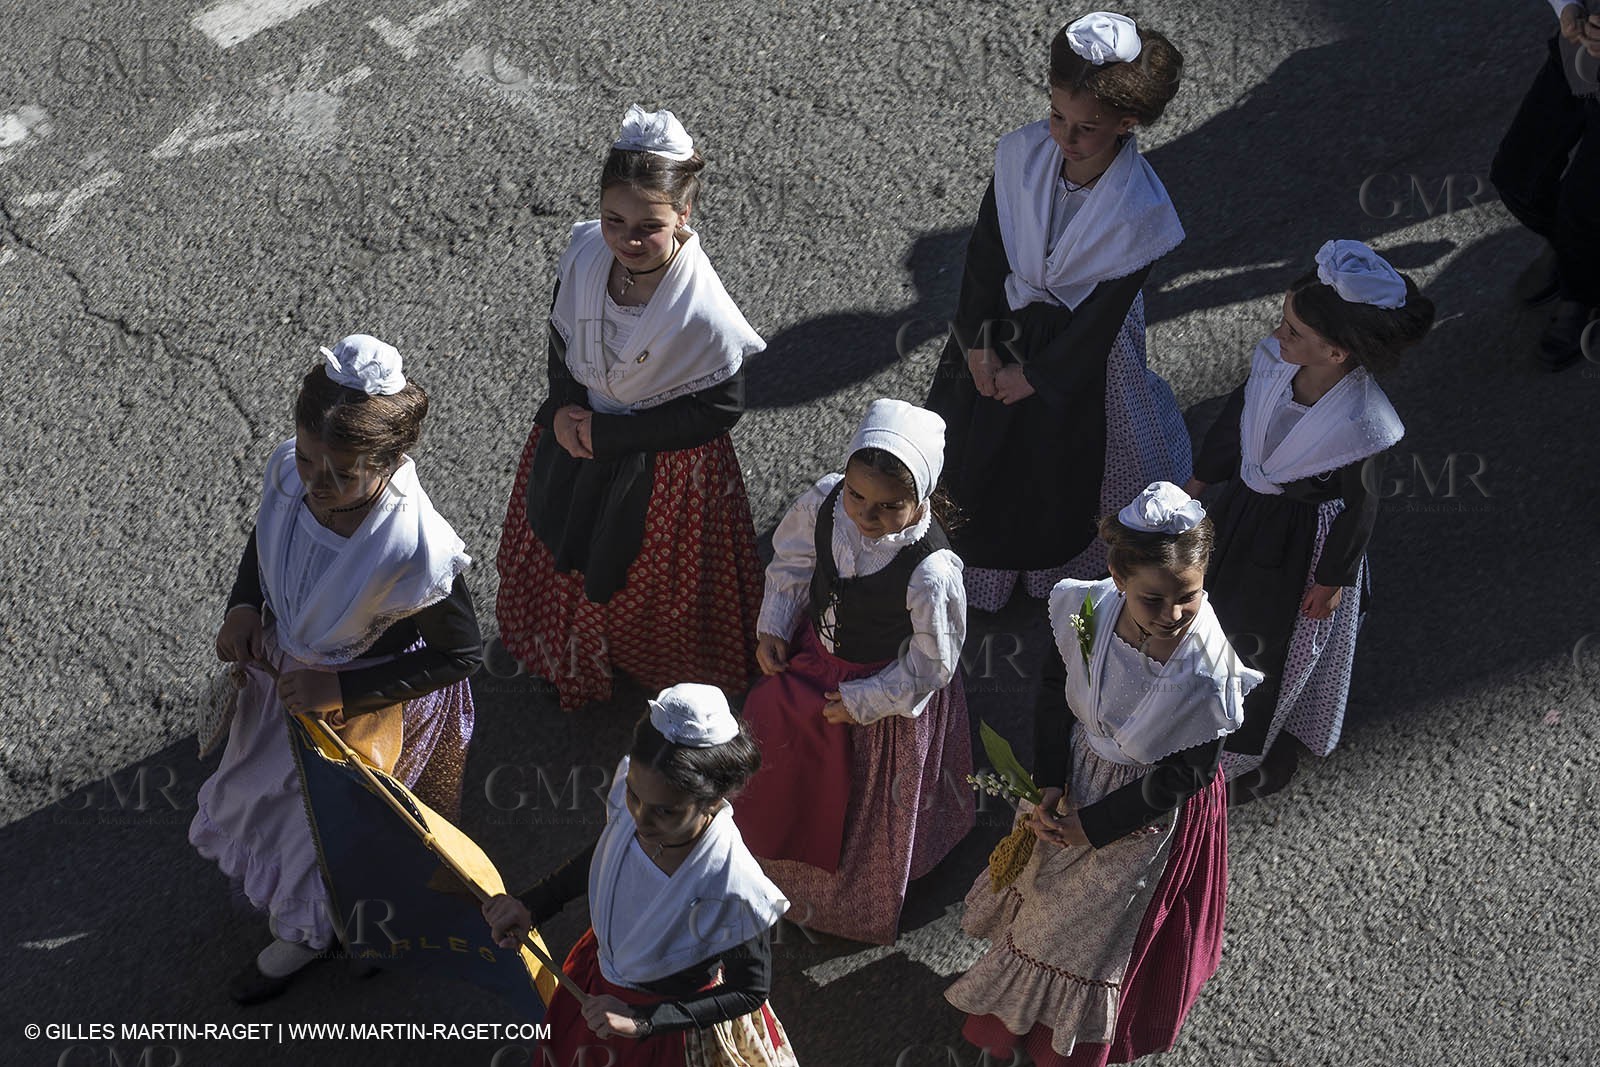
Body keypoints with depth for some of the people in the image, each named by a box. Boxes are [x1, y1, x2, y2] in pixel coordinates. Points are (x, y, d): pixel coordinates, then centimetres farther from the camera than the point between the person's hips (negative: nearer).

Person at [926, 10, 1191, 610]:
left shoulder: (1140, 211, -32)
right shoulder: (1022, 153, -22)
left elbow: (1104, 313, -21)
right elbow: (985, 249, -10)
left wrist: (1035, 375, -13)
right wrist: (978, 342, -11)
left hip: (1073, 345, -4)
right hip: (1000, 323, 4)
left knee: (1057, 465, 21)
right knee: (974, 451, 25)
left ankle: (1053, 566, 53)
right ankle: (977, 559, 55)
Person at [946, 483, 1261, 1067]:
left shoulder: (1208, 677, -38)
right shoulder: (1086, 611, -27)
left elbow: (1185, 775, -23)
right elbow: (1054, 693, -8)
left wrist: (1092, 827, -15)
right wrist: (1050, 786, -15)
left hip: (1145, 811, -4)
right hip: (1074, 778, 4)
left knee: (1100, 930, 24)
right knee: (1042, 896, 32)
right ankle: (1015, 1005, 66)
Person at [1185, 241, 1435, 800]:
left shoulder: (1360, 423, -36)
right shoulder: (1275, 361, -22)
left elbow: (1358, 507, -20)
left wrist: (1333, 580, -8)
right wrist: (1202, 475, 13)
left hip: (1298, 542, -6)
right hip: (1245, 504, 6)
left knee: (1271, 646, 18)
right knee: (1223, 603, 29)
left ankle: (1255, 757, 49)